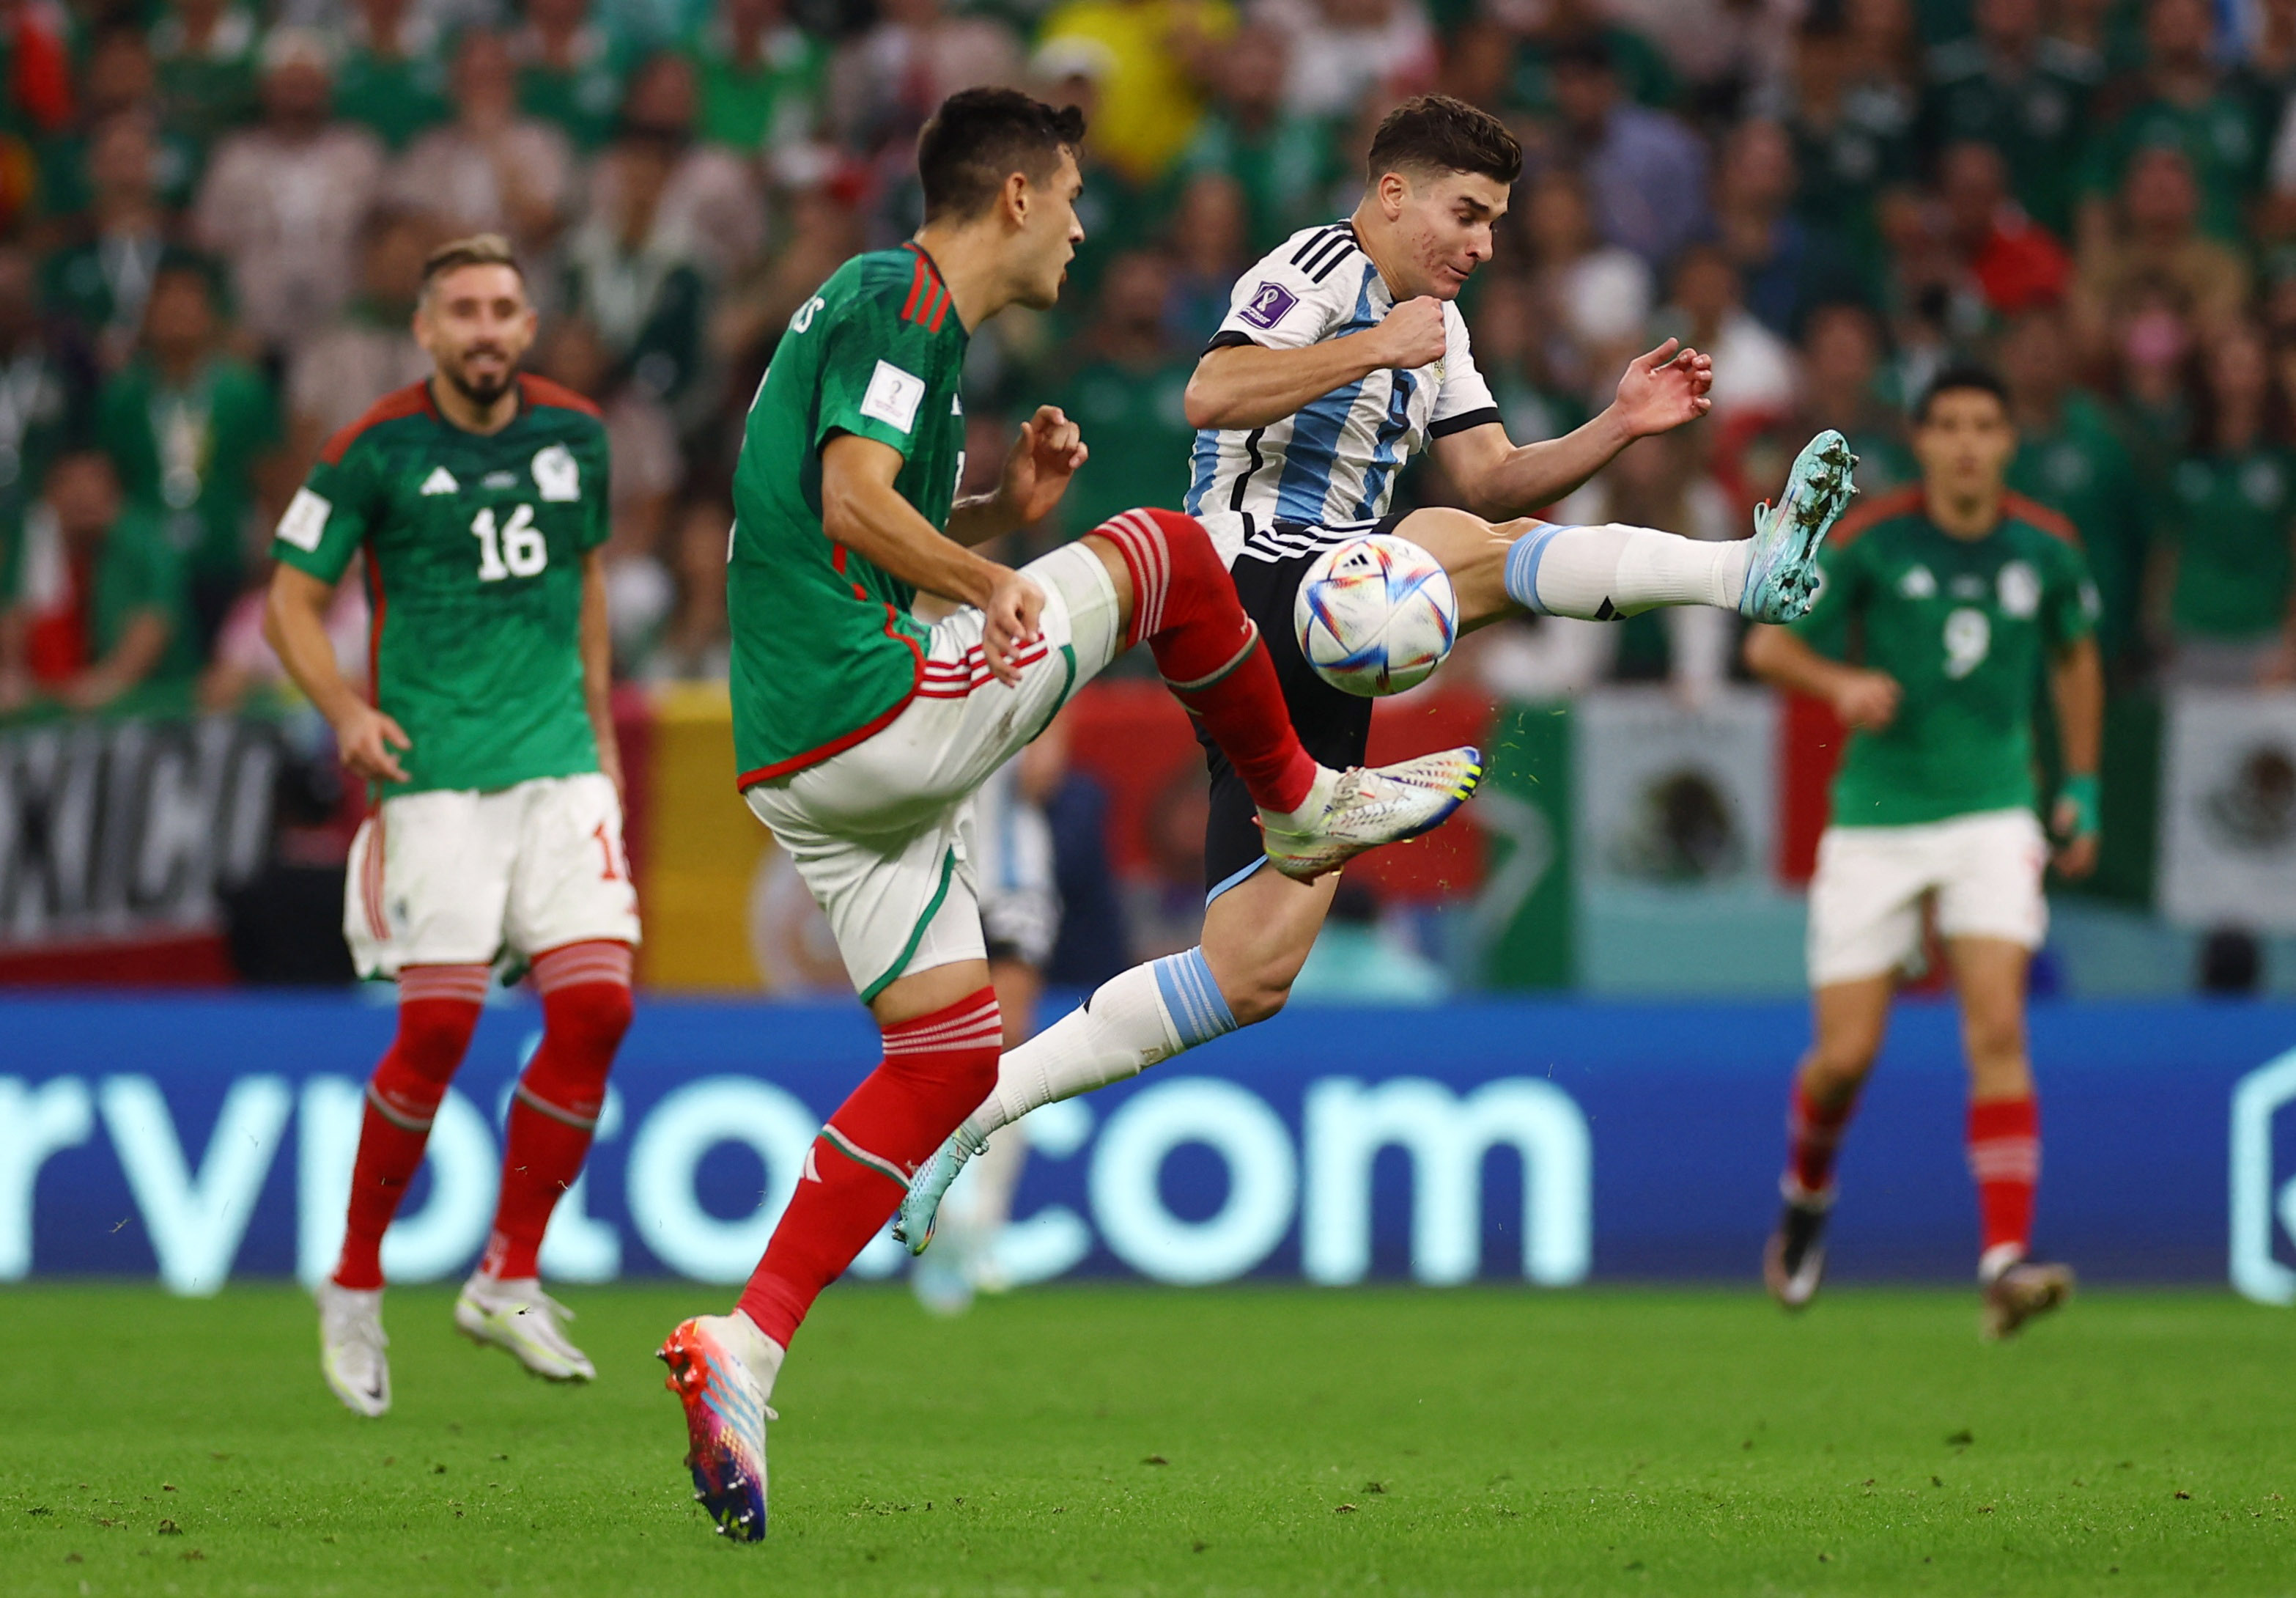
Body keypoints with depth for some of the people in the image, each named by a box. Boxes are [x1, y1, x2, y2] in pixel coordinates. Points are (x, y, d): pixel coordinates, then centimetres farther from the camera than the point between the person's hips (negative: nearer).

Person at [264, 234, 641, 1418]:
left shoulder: (575, 435, 8)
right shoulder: (377, 451, -6)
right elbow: (293, 598, -1)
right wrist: (348, 712, -17)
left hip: (559, 765, 4)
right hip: (436, 774, -4)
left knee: (595, 1008, -8)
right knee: (438, 1030, -10)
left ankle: (507, 1278, 5)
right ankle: (355, 1286, 9)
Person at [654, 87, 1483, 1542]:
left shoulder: (892, 304, 22)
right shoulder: (905, 300, -9)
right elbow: (856, 505, -22)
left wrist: (1004, 511, 12)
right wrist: (994, 587, -9)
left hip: (796, 756, 10)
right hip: (875, 707, -10)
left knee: (951, 1053, 10)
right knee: (1160, 551, 2)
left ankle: (745, 1351, 0)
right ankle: (1306, 808, 22)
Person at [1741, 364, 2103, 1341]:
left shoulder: (2046, 549, 2)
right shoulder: (1872, 543, -7)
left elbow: (2074, 655, 21)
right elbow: (1769, 644, -1)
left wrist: (2082, 788, 19)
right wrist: (1842, 683, -21)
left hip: (1993, 814, 1)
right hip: (1877, 817, -1)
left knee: (1998, 1030, -17)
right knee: (1846, 1056, 0)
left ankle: (2005, 1262, -21)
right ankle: (1806, 1195, 32)